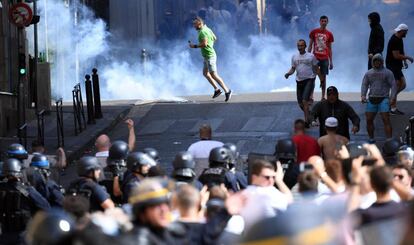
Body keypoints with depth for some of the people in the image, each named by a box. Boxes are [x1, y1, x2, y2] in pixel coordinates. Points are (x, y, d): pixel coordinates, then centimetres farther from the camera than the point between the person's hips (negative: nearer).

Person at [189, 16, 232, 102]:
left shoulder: (202, 32, -20)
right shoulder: (207, 29, 11)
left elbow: (204, 44, -30)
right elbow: (214, 38, 22)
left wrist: (194, 46, -21)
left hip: (209, 56, -11)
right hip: (207, 56, 11)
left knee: (214, 75, -7)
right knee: (205, 73, 17)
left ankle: (227, 91, -5)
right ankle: (216, 89, 20)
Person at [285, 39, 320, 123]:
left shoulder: (311, 56, -2)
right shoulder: (294, 57, 8)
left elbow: (316, 68, 5)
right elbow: (293, 68, 15)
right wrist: (288, 73, -6)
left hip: (309, 80, -5)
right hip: (299, 81, 5)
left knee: (305, 101, -19)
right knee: (300, 103, 8)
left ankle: (306, 121, -17)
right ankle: (309, 115, 33)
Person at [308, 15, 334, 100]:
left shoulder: (329, 34, 6)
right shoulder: (314, 32, 2)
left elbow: (330, 48, 10)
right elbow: (310, 45, 6)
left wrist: (331, 61, 7)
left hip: (325, 59, 1)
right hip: (315, 57, -1)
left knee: (323, 77, 4)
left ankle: (323, 97, 10)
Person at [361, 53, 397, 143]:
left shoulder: (387, 73, 3)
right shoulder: (368, 73, 13)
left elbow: (393, 85, -1)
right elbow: (364, 85, 8)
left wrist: (393, 98, -13)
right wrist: (363, 95, -9)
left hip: (383, 99, -4)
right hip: (372, 100, 4)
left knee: (386, 120, -12)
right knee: (369, 120, 2)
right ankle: (371, 138, 18)